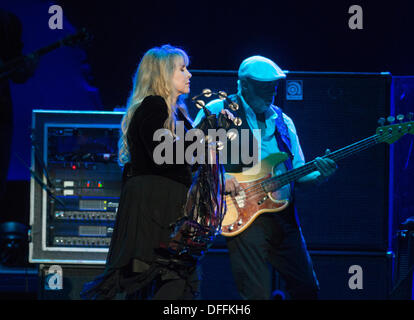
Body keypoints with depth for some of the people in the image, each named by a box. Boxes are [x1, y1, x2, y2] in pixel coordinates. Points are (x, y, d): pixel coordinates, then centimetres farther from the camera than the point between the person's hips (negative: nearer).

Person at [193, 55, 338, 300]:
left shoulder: (283, 122, 16)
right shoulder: (218, 111, 1)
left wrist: (319, 176, -5)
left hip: (284, 215, 5)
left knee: (307, 288, 7)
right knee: (257, 293, -11)